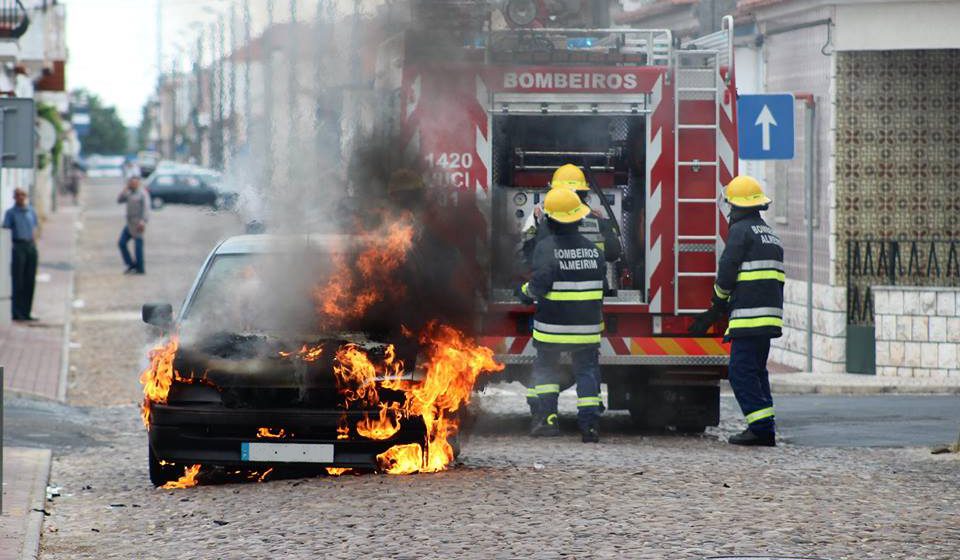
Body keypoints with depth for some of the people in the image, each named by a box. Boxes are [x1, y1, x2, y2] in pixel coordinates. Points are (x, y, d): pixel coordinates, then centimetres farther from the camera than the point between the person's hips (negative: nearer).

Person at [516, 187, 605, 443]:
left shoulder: (546, 247, -14)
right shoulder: (593, 249, 2)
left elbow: (540, 284, -20)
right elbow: (600, 286, 10)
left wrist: (526, 292, 0)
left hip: (552, 326, -3)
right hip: (586, 326, 3)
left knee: (545, 367, 17)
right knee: (586, 371, 9)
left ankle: (547, 416, 7)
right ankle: (589, 423, -2)